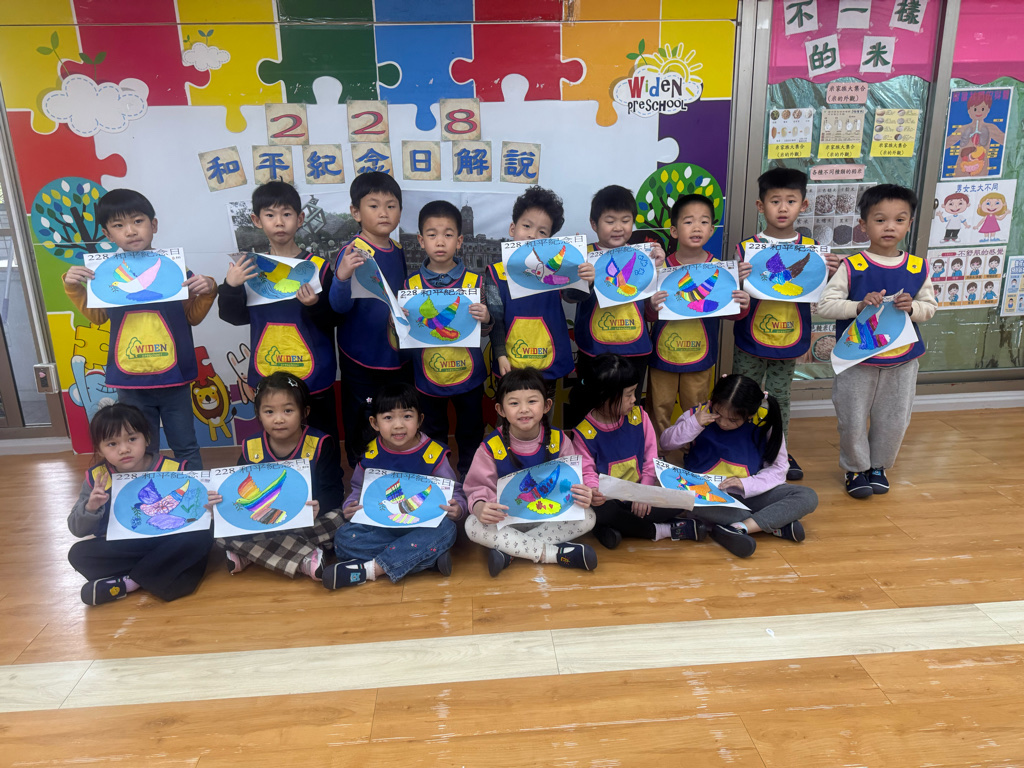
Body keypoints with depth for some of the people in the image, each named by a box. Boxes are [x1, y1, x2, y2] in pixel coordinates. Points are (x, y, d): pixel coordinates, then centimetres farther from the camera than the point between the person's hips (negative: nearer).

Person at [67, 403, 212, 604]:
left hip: (166, 545, -2)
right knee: (78, 554, -20)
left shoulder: (172, 470, -8)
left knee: (202, 537, -28)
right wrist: (90, 508, -23)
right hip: (119, 550, 2)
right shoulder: (96, 478, -2)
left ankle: (126, 583, -18)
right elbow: (77, 530, -1)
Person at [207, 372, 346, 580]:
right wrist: (220, 500, -17)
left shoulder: (320, 445, -8)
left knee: (336, 519, -33)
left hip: (307, 522, -2)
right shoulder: (250, 449, 1)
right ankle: (306, 559, -31)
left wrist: (318, 507, -36)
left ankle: (247, 555, -25)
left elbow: (333, 490, -13)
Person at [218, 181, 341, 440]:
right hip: (266, 377, 3)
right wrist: (230, 287, -11)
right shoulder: (251, 266, 3)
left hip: (313, 378, -2)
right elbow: (235, 317, 4)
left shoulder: (318, 266, -5)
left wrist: (315, 305, -24)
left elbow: (333, 320, -5)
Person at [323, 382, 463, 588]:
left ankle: (369, 569, -31)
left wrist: (456, 508, -21)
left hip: (422, 526, -2)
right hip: (380, 528, 2)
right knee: (344, 538, -25)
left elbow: (455, 493, 2)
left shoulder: (434, 453, -3)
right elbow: (358, 489, 16)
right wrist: (350, 506, -7)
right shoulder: (370, 455, 2)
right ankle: (428, 558, -27)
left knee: (447, 529, -33)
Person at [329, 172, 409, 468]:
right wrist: (342, 277, -42)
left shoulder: (397, 250, 5)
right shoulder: (355, 252, -15)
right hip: (361, 357, -6)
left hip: (396, 353, 7)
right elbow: (340, 306, -25)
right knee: (361, 424, 6)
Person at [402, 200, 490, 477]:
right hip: (427, 377, 0)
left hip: (468, 374, 0)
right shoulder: (411, 285, -5)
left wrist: (485, 319, -23)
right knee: (433, 434, 18)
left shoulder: (474, 281, -6)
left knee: (471, 434, 16)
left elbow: (483, 332, -1)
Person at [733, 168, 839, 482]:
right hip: (750, 341, -2)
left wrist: (829, 274, -16)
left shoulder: (811, 248, 0)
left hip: (790, 340, 2)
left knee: (780, 399, 15)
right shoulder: (746, 247, -8)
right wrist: (740, 280, -29)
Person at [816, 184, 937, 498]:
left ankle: (878, 466, 35)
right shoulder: (852, 267, -11)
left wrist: (911, 307, -14)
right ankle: (856, 468, 28)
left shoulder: (918, 268, 0)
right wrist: (859, 306, -26)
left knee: (895, 420, 13)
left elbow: (929, 306, 8)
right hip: (857, 360, -3)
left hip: (902, 360, 3)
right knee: (852, 419, 6)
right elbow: (824, 304, -13)